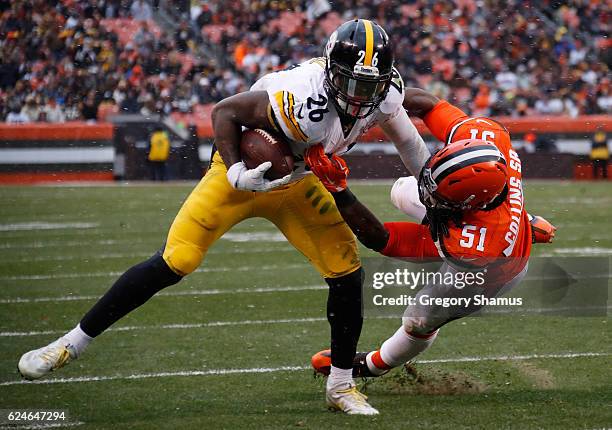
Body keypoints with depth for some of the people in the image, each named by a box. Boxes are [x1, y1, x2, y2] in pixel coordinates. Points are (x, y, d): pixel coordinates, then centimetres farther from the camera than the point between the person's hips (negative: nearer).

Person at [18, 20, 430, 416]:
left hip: (297, 183, 6)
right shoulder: (306, 101, -38)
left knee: (347, 271, -5)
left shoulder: (384, 91, -18)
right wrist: (236, 173, -32)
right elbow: (225, 111, -25)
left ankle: (342, 385, 13)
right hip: (244, 175, -6)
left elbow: (408, 141, 6)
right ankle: (73, 342, -1)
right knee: (173, 264, -12)